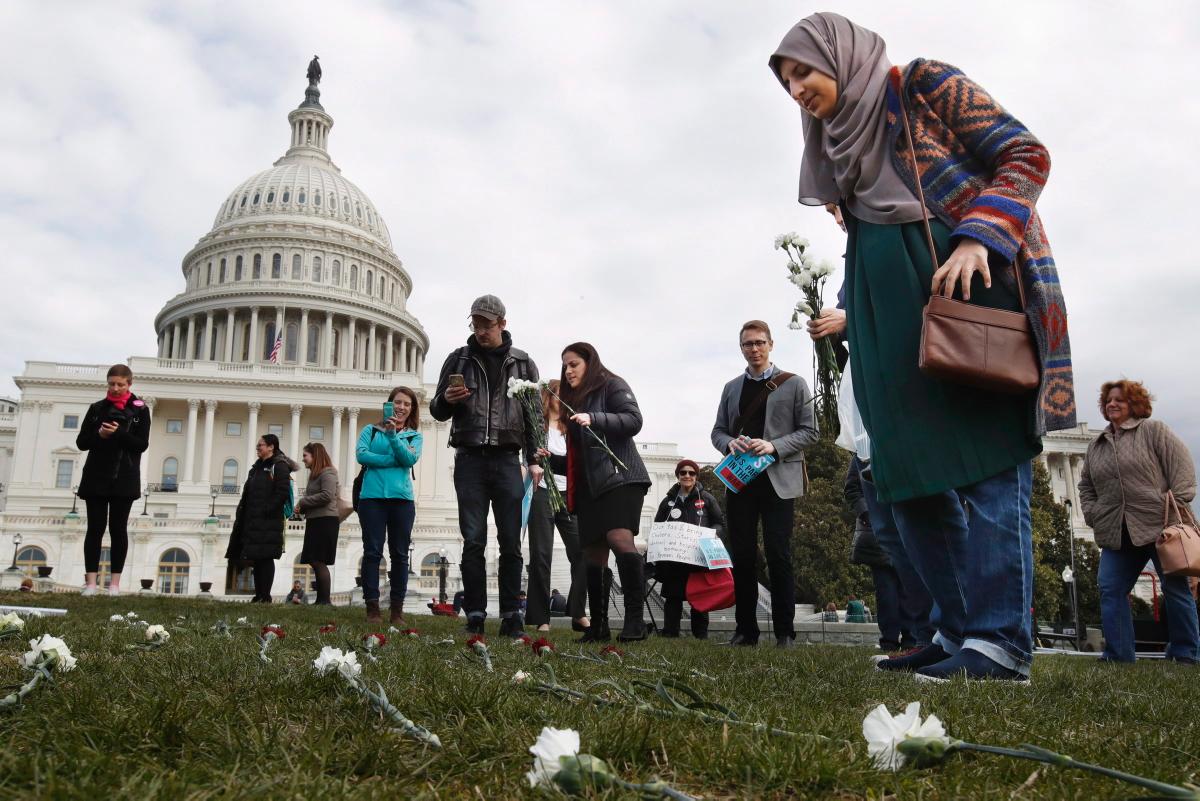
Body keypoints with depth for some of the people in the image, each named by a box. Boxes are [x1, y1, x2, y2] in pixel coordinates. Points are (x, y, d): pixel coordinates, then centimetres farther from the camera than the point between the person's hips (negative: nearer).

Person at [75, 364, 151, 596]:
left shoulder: (140, 410, 3)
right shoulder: (97, 408, 9)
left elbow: (142, 444, -5)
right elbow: (81, 442, 5)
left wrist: (118, 433, -19)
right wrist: (99, 434, -14)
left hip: (124, 479, -1)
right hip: (96, 478, 2)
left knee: (118, 529, 2)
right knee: (95, 529, -1)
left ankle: (115, 583, 4)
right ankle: (90, 582, 0)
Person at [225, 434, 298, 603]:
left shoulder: (279, 466, -7)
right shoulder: (258, 467, 20)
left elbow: (283, 492, -16)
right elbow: (248, 493, 21)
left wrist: (267, 510, -18)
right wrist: (242, 515, 12)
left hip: (269, 521, -9)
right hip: (253, 520, 9)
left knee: (265, 557, -7)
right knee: (256, 558, 9)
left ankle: (265, 596, -5)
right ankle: (259, 595, 13)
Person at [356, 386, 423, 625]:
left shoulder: (414, 435, 14)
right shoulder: (371, 430, 12)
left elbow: (410, 459, -4)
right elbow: (362, 454, -4)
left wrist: (393, 435, -15)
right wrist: (394, 461, -6)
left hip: (402, 498, 1)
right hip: (372, 496, -1)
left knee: (400, 554, 1)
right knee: (372, 552, -3)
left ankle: (397, 609, 4)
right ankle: (372, 607, -1)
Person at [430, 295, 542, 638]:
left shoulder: (522, 363, 10)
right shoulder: (459, 359, 10)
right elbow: (438, 411, 14)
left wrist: (534, 459, 1)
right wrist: (446, 400, -10)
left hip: (507, 460, 0)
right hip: (470, 459, 0)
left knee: (511, 542, -2)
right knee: (473, 541, -2)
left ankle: (510, 615, 4)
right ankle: (475, 615, 4)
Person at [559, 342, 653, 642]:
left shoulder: (612, 385, 5)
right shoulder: (574, 399, 27)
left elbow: (633, 420, -11)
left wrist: (594, 419, -19)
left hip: (619, 477, -8)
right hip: (589, 485, 8)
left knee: (620, 539, -24)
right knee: (593, 553, 2)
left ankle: (635, 619, -25)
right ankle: (598, 626, 5)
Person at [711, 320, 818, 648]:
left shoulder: (793, 384, 6)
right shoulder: (732, 388, 17)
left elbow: (808, 431, 1)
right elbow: (717, 432, 15)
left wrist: (773, 446, -15)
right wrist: (730, 443, -8)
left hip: (778, 480, -3)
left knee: (778, 556, -5)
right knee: (742, 556, 4)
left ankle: (785, 632, 2)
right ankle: (746, 629, 11)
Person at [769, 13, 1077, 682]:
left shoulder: (926, 85, 2)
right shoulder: (844, 144, 21)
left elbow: (1026, 156, -5)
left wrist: (977, 237, -19)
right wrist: (849, 321, 14)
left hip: (975, 287, -7)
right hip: (900, 316, 7)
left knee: (986, 460, -12)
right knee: (910, 476, 1)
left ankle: (1002, 642, -11)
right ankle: (959, 632, 6)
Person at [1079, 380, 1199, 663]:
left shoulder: (1154, 430, 2)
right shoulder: (1095, 446, 17)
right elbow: (1086, 487, 24)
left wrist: (1176, 507, -15)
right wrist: (1092, 515, 9)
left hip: (1160, 526, -5)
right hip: (1118, 534, 5)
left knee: (1176, 589, 2)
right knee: (1110, 589, -3)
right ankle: (1118, 655, 2)